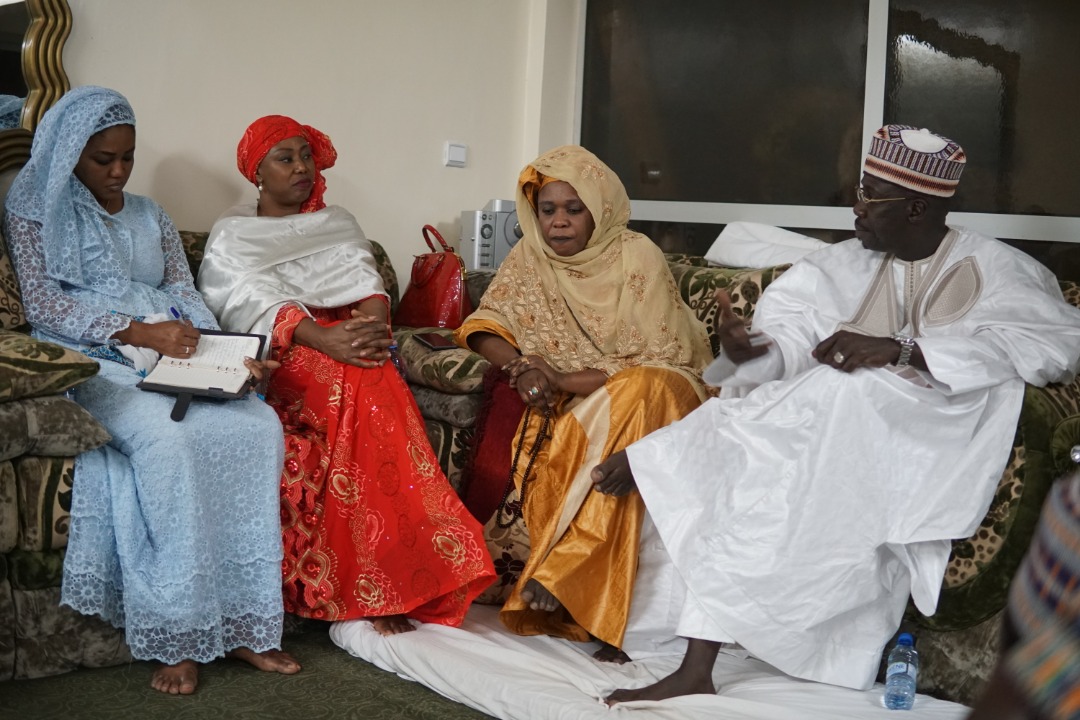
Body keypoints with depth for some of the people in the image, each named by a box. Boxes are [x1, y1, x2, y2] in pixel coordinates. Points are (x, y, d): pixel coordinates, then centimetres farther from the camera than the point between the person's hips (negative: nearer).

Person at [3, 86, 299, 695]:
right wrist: (138, 331, -18)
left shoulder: (151, 216, 24)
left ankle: (242, 623, -24)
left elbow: (186, 295, 17)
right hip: (93, 364, -5)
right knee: (168, 438, -37)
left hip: (171, 361, 5)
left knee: (258, 425, -25)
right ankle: (180, 636, -30)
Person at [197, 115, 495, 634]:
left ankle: (388, 581, -35)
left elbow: (367, 283, 8)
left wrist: (373, 324, -19)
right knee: (361, 386, -35)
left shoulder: (340, 225, 24)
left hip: (349, 344, 3)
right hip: (280, 358, -3)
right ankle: (377, 585, -35)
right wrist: (322, 338, -25)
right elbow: (252, 302, -6)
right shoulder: (232, 235, 12)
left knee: (374, 385, -34)